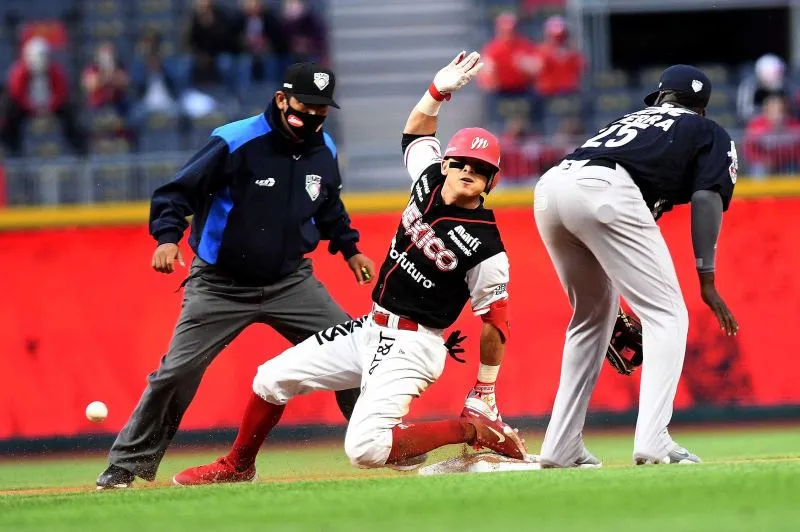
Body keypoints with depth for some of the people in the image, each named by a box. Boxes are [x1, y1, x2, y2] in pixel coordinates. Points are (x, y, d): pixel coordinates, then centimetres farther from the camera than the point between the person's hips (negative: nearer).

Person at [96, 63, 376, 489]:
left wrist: (349, 248, 15)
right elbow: (179, 190, -16)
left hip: (290, 281, 5)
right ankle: (127, 465, 3)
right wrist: (167, 237, -31)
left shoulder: (324, 151, 1)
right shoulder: (234, 143, -19)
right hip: (221, 286, -5)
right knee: (178, 371, -10)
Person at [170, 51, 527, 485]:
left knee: (364, 449, -25)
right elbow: (416, 129, 18)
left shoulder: (486, 249, -20)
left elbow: (495, 322, -13)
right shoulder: (430, 180, -1)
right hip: (370, 331, 8)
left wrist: (484, 395, -9)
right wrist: (439, 90, 2)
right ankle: (237, 466, 31)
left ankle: (473, 429, -9)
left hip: (412, 347, -8)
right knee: (272, 379, 9)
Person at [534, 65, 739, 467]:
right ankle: (653, 442, -16)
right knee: (667, 315, 1)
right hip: (604, 192, -6)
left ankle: (561, 447, 20)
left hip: (549, 187, 6)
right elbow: (706, 199, 4)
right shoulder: (711, 134, 25)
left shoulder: (631, 120, 40)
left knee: (592, 317, 24)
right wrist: (706, 281, 1)